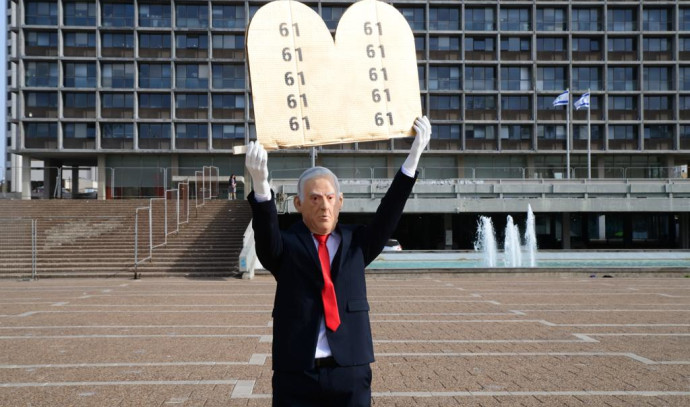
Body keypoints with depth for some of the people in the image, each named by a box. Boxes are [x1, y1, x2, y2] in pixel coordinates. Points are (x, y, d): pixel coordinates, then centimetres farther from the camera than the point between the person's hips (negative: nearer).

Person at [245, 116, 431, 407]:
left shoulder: (355, 242, 9)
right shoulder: (286, 246, 1)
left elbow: (387, 216, -3)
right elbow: (266, 234, -18)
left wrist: (414, 154, -12)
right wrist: (260, 184, -38)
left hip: (351, 373, 2)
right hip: (296, 375, -1)